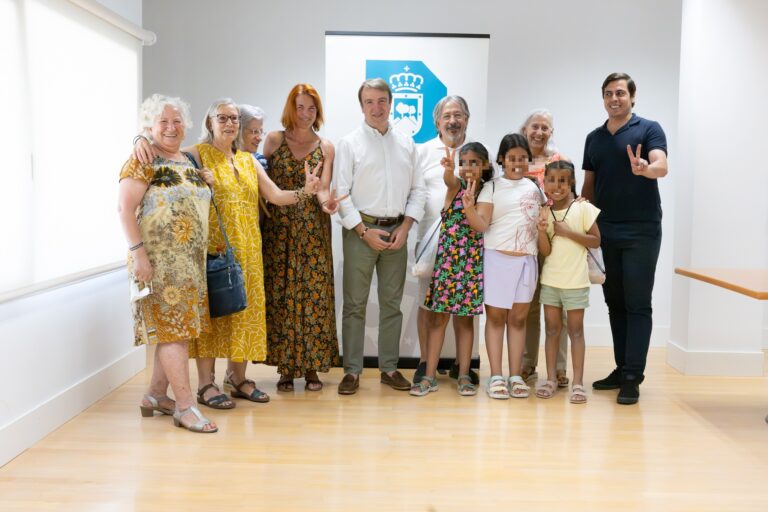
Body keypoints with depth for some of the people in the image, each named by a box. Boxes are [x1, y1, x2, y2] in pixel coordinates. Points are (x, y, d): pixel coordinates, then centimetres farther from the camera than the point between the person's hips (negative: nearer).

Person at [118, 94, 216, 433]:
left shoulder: (187, 161, 15)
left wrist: (201, 254, 16)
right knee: (174, 328, -8)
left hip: (190, 260, 8)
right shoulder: (143, 160, -8)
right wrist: (137, 253, -20)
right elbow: (125, 208, -14)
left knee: (176, 328, 11)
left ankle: (156, 395, 23)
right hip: (159, 260, -8)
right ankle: (185, 406, -4)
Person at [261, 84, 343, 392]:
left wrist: (325, 200, -25)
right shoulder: (274, 140, 6)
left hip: (313, 231, 0)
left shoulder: (326, 148, 7)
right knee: (280, 295, -1)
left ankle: (312, 368, 8)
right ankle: (285, 367, 9)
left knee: (314, 294, -2)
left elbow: (323, 189, -2)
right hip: (278, 228, 0)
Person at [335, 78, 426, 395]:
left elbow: (417, 189, 10)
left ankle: (389, 368, 19)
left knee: (392, 303, 9)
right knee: (355, 304, 1)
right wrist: (365, 231, -11)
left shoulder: (406, 144, 11)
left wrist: (405, 227, -2)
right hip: (360, 230, -3)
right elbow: (341, 193, -5)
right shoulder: (350, 143, 0)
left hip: (397, 231, 3)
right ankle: (352, 371, 8)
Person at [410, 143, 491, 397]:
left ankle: (464, 375, 16)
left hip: (473, 261, 2)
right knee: (439, 317, 1)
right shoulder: (456, 185, -3)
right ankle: (430, 376, 7)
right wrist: (448, 169, -49)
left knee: (467, 317, 8)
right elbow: (449, 180, -29)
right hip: (448, 257, -2)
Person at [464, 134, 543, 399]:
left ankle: (515, 376, 11)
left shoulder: (534, 187, 12)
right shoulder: (492, 187, 0)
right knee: (496, 317, 1)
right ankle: (496, 376, 6)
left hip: (527, 259, 3)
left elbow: (542, 221, 21)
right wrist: (469, 208, -28)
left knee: (518, 318, 6)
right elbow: (481, 225, -10)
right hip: (497, 257, -3)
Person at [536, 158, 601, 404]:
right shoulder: (544, 212, 2)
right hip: (550, 280, 3)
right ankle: (551, 378, 14)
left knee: (575, 330, 2)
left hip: (576, 281, -3)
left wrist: (567, 232, -16)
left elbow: (596, 241, -7)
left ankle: (578, 382, 5)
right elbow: (545, 251, -4)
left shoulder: (583, 208, -6)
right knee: (552, 329, 8)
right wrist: (542, 230, -22)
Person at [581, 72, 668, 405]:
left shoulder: (649, 130, -2)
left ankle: (633, 378, -1)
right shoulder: (594, 138, 13)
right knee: (614, 303, 10)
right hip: (607, 233, 5)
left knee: (638, 305, -4)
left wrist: (643, 168, -42)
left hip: (641, 231, -5)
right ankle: (622, 369, 19)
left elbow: (661, 167, -19)